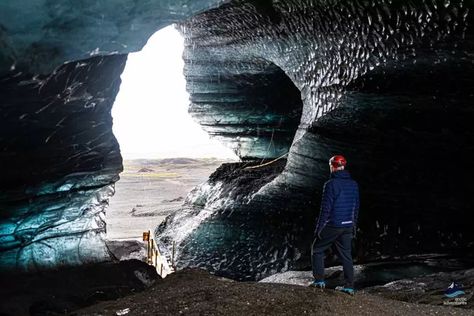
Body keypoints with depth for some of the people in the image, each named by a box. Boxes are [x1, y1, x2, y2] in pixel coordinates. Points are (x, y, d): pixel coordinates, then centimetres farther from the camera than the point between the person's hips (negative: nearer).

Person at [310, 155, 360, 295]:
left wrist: (319, 228, -10)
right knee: (346, 256, 13)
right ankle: (349, 286, 14)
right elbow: (356, 207, 12)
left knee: (317, 250, 11)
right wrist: (353, 226, 20)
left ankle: (319, 280, 11)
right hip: (347, 226, 6)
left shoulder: (331, 184, -15)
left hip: (332, 225, -6)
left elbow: (325, 209, -16)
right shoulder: (354, 184, 7)